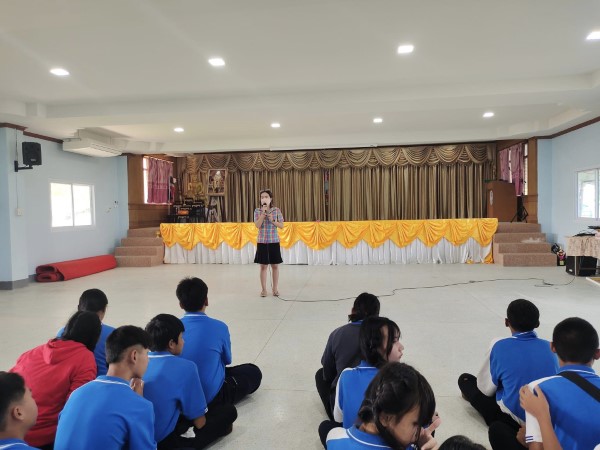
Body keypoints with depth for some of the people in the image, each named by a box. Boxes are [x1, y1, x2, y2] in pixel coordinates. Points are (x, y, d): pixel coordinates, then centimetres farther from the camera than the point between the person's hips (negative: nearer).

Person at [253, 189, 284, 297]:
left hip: (274, 241, 0)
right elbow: (257, 225, -12)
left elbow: (281, 225, 0)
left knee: (275, 265, 6)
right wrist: (263, 213, -16)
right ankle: (263, 289, 14)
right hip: (262, 242, 0)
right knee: (263, 266, 4)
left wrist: (273, 220, -15)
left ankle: (275, 288, 18)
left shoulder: (276, 210, -1)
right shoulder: (257, 211, 0)